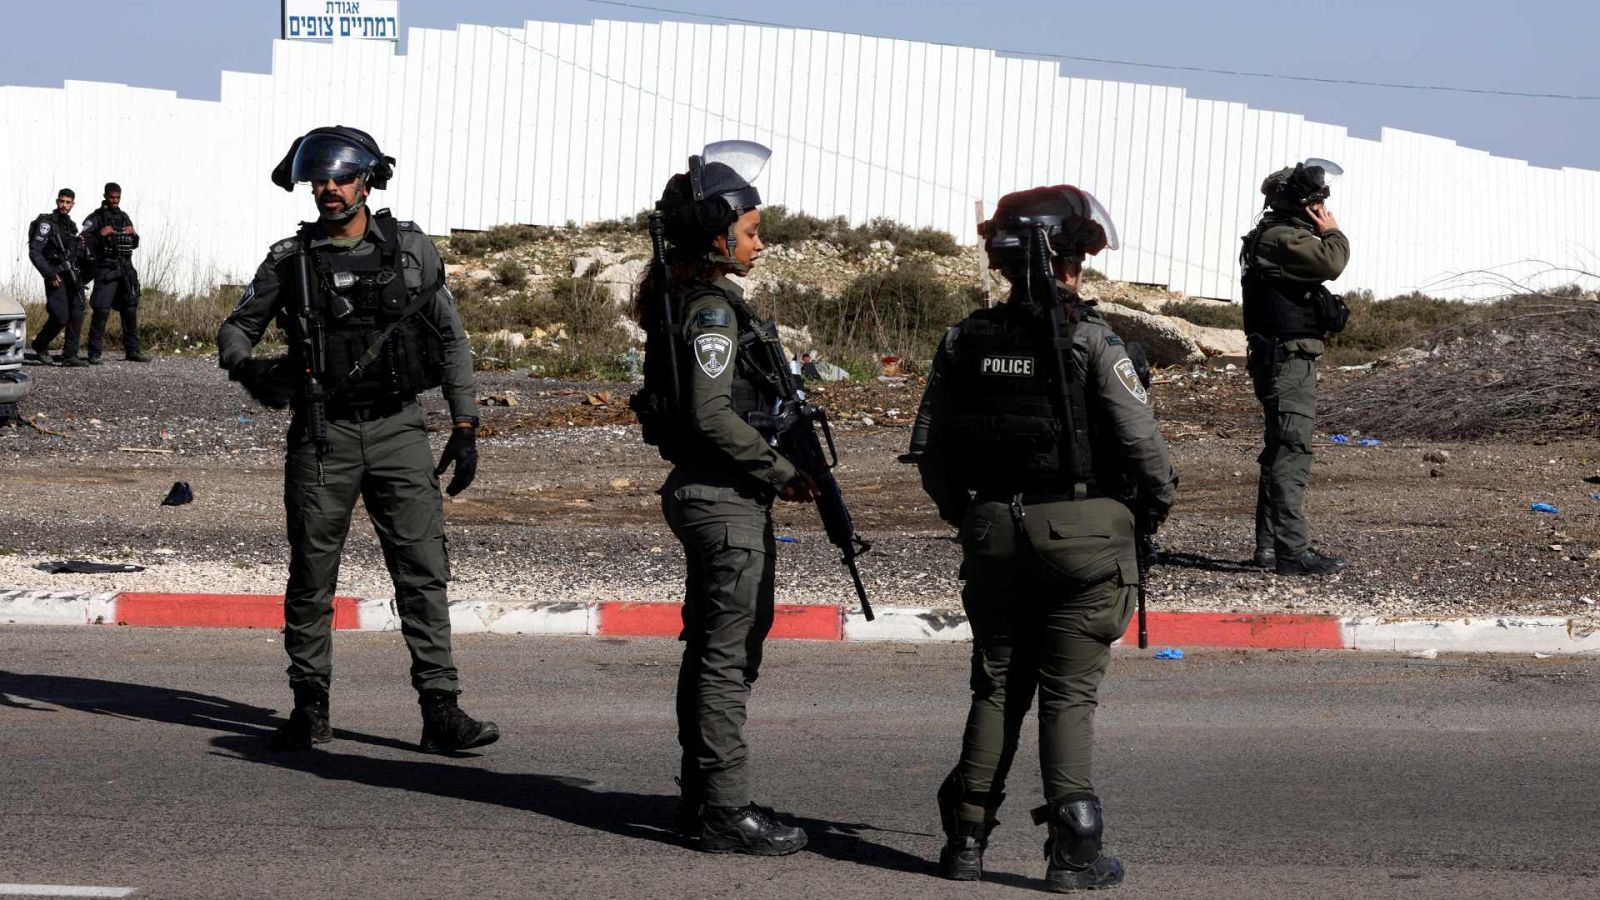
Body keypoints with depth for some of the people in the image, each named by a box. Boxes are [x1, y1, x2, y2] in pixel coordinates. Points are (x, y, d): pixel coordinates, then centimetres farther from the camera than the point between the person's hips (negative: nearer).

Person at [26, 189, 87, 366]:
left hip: (72, 276, 7)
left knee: (77, 315, -5)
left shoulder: (72, 226, 18)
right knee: (61, 316, -14)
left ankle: (70, 355, -4)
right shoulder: (47, 223, -4)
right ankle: (40, 347, 7)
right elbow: (34, 252, -12)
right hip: (56, 276, -7)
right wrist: (49, 273, -19)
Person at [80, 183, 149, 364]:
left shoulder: (124, 216, 17)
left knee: (130, 311, 7)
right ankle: (94, 353, -11)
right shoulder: (96, 217, -1)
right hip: (106, 269, -6)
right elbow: (83, 241, -10)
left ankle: (132, 351, 14)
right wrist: (100, 234, -22)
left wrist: (134, 235, 2)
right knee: (101, 310, -12)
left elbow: (135, 245, 22)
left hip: (126, 269, 6)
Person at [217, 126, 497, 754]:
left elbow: (452, 341, 10)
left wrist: (465, 428, 5)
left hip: (398, 431, 0)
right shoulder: (290, 259, 4)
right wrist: (248, 368, -17)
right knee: (311, 577, 5)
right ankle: (309, 710, 16)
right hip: (322, 436, 0)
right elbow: (236, 329, 7)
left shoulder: (411, 249, 6)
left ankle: (441, 712, -5)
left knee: (424, 570, -6)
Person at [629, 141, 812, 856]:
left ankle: (702, 798, 24)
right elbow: (711, 415, -23)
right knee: (728, 651, -6)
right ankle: (725, 810, -2)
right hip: (724, 496, -10)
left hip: (708, 494, 10)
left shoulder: (688, 298, 14)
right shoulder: (711, 309, -16)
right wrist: (783, 470, -15)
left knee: (714, 647, 16)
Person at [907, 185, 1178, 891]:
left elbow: (928, 448, 5)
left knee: (997, 686, 15)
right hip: (1082, 533, -4)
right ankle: (1073, 852, 1)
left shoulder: (965, 341, 2)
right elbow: (1140, 441, -14)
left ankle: (966, 839, 15)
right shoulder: (1090, 341, -11)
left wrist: (962, 512, 20)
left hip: (992, 534, 4)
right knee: (1069, 694, 2)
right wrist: (1156, 503, 5)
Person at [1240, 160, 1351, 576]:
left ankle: (1269, 546, 22)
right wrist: (1334, 233, -9)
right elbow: (1330, 263, -27)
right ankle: (1292, 549, -15)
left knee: (1281, 452, 15)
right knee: (1291, 452, -12)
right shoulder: (1281, 237, -16)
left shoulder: (1280, 235, 18)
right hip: (1288, 358, -11)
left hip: (1288, 359, 11)